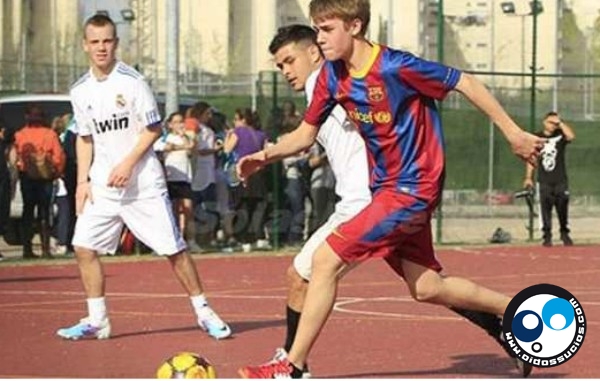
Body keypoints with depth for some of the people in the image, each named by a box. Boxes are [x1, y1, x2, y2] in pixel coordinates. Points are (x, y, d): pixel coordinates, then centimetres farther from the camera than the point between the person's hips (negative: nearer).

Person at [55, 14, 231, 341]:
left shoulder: (131, 81, -9)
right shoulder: (80, 91, 6)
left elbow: (153, 129, -7)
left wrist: (128, 163, -16)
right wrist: (82, 181, 7)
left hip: (143, 183, -5)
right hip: (102, 186, 5)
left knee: (173, 248, -3)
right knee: (84, 246, -4)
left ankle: (203, 312, 9)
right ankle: (96, 321, 6)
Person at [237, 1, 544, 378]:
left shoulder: (396, 67, -21)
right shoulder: (332, 75, 1)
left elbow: (466, 83, -12)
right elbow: (306, 134, 9)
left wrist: (514, 134, -7)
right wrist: (265, 155, -10)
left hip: (411, 189, -8)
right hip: (386, 189, 8)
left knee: (326, 260, -15)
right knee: (427, 288, 14)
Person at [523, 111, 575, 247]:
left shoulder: (560, 135, 4)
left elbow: (571, 136, -19)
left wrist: (561, 123, -10)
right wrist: (528, 177, 4)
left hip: (560, 180, 0)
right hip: (544, 181, 0)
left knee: (562, 207, -2)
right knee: (546, 208, -3)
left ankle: (565, 233, 13)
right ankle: (547, 236, 2)